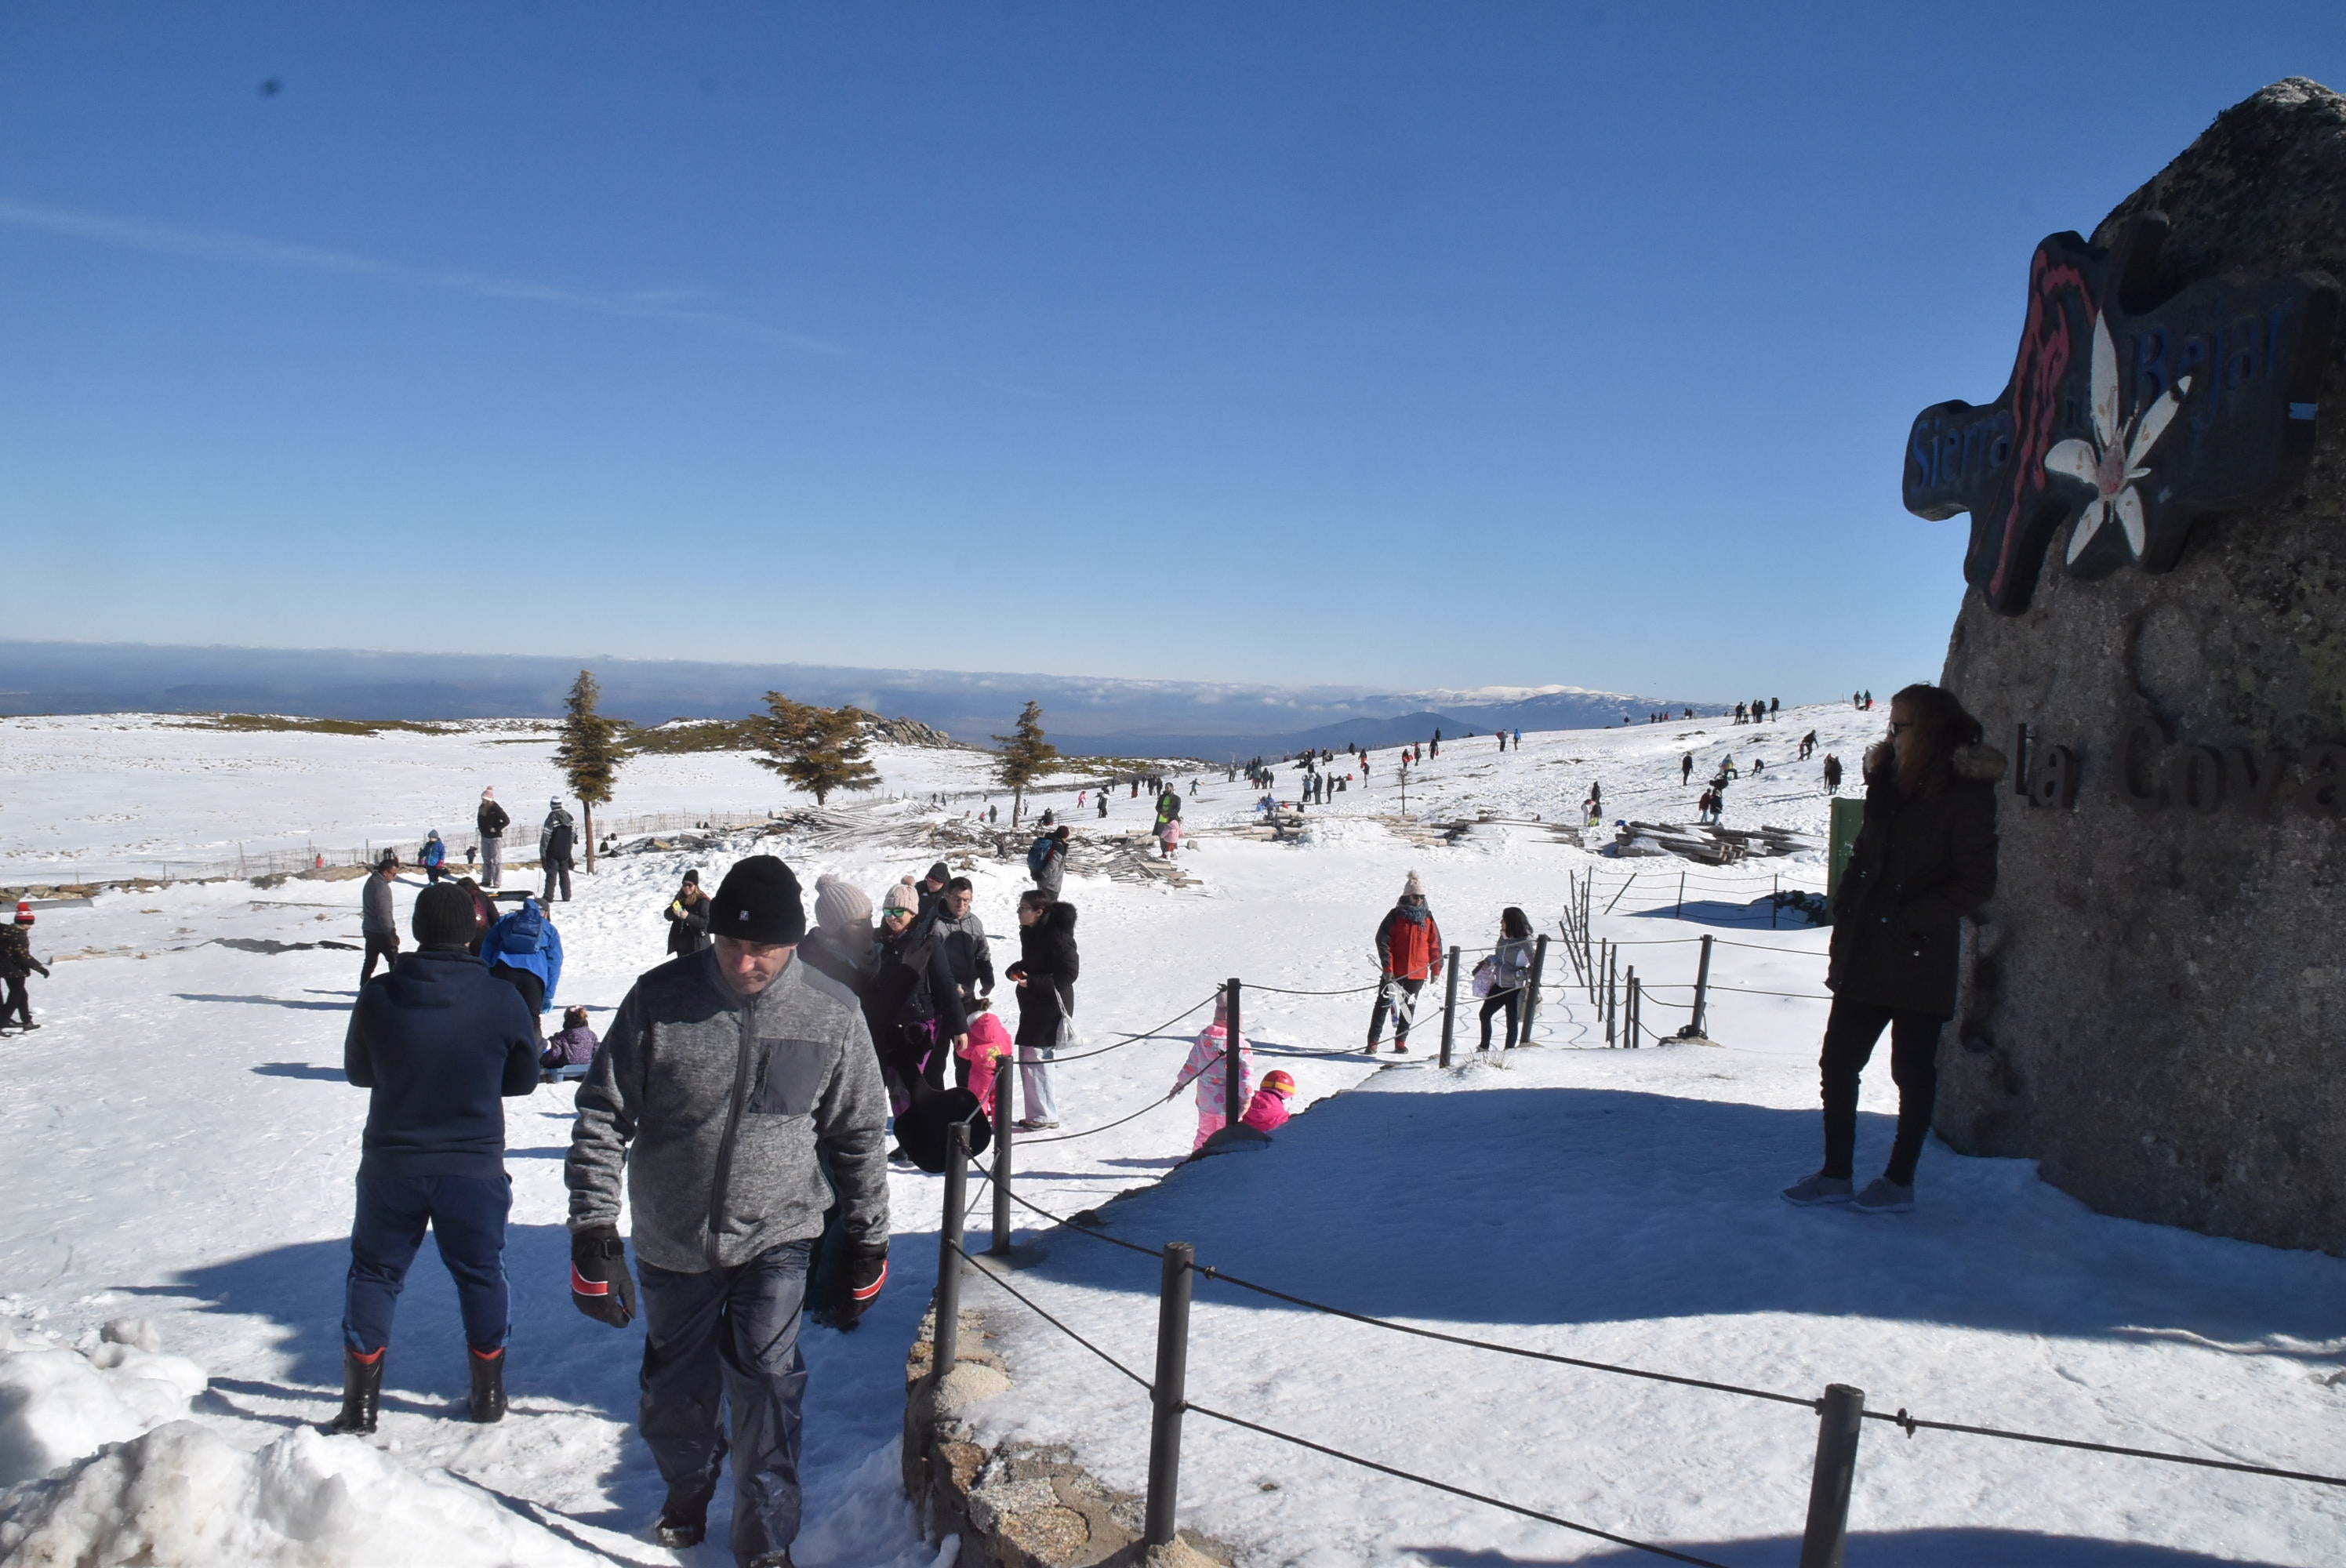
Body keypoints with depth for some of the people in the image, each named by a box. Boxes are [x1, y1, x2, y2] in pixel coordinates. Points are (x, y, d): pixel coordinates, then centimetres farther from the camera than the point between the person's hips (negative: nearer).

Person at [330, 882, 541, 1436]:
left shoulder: (377, 997, -11)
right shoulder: (502, 1001, -13)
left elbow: (357, 1071, 6)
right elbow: (523, 1079, 1)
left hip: (390, 1166, 0)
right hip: (475, 1167, 0)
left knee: (373, 1273, 17)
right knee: (481, 1275, 16)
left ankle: (360, 1405, 20)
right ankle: (489, 1395, 27)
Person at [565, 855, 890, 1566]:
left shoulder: (833, 1013, -11)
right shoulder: (659, 997, -13)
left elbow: (860, 1135, 1)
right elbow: (603, 1114, -6)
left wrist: (866, 1244, 5)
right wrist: (592, 1229, -10)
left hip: (777, 1234, -1)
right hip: (670, 1240, 2)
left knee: (765, 1384, -10)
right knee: (676, 1386, 16)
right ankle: (688, 1491, 45)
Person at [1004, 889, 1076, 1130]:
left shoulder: (1057, 936, -20)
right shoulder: (1030, 932, 9)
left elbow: (1068, 973, -21)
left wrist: (1032, 982, -25)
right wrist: (1016, 971, 2)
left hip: (1052, 1008, -10)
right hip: (1033, 1005, 10)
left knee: (1035, 1059, -9)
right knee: (1028, 1059, 14)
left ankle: (1045, 1117, 2)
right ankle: (1038, 1114, 25)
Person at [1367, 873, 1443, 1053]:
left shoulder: (1427, 918, 5)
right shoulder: (1395, 915, -5)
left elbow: (1435, 944, 10)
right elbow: (1383, 941, -8)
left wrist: (1436, 970, 9)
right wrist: (1387, 968, -13)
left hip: (1417, 972, 3)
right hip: (1393, 972, -3)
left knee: (1409, 1007, 9)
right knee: (1383, 1005, 0)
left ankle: (1401, 1041, 20)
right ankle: (1373, 1042, 4)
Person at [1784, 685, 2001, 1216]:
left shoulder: (1965, 795, -11)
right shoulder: (1891, 784, 12)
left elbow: (1975, 884, -15)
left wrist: (1908, 921, -17)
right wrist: (1845, 914, 7)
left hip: (1919, 961, -7)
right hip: (1863, 954, 7)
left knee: (1912, 1071, 6)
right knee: (1837, 1062, 8)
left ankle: (1899, 1182, 19)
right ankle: (1836, 1173, 19)